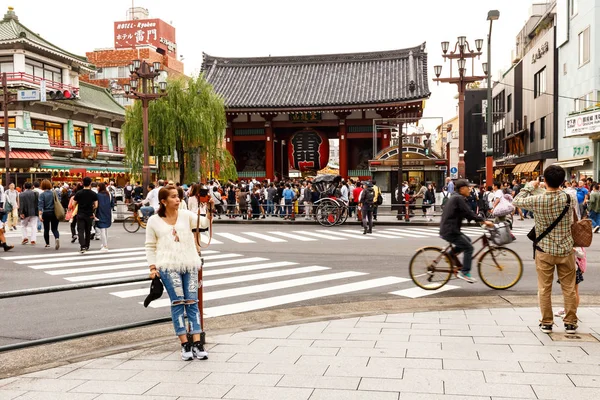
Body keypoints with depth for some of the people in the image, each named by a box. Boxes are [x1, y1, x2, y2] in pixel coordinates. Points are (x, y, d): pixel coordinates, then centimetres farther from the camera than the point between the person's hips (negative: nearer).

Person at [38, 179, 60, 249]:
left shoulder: (42, 195, -7)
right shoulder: (54, 193, 1)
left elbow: (40, 205, -15)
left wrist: (40, 215, -19)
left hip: (46, 213, -2)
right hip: (54, 213, 2)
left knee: (46, 229, 12)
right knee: (54, 228, 6)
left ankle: (47, 244, 20)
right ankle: (57, 238, -23)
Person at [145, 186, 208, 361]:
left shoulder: (186, 215, 6)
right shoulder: (154, 221, 4)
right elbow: (150, 246, 8)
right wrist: (153, 268, 0)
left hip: (189, 264, 2)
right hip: (168, 266, -2)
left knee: (192, 302, -1)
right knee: (177, 302, -4)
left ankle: (197, 343, -1)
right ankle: (185, 344, 1)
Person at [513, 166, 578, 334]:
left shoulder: (536, 200, -15)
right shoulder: (569, 198, -11)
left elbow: (517, 201, 2)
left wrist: (529, 187, 13)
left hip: (544, 250, -1)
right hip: (566, 249, 1)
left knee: (544, 288, 9)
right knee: (569, 288, 12)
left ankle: (546, 323, 16)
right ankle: (570, 323, 19)